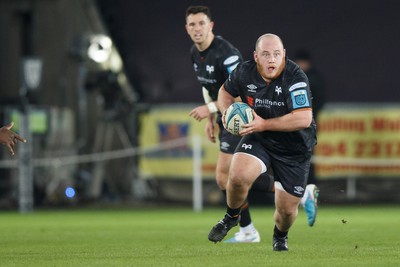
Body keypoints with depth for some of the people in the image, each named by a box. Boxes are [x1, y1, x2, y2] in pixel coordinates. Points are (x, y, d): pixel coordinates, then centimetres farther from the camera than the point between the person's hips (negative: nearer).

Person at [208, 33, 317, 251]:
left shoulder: (295, 78, -25)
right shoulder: (244, 72, -10)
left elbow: (303, 119, -32)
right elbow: (225, 92, 12)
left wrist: (264, 124, -31)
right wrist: (226, 111, -10)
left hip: (294, 148, -2)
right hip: (258, 139, 2)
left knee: (287, 209, 3)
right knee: (238, 176, -28)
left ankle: (280, 236, 41)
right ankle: (231, 217, 5)